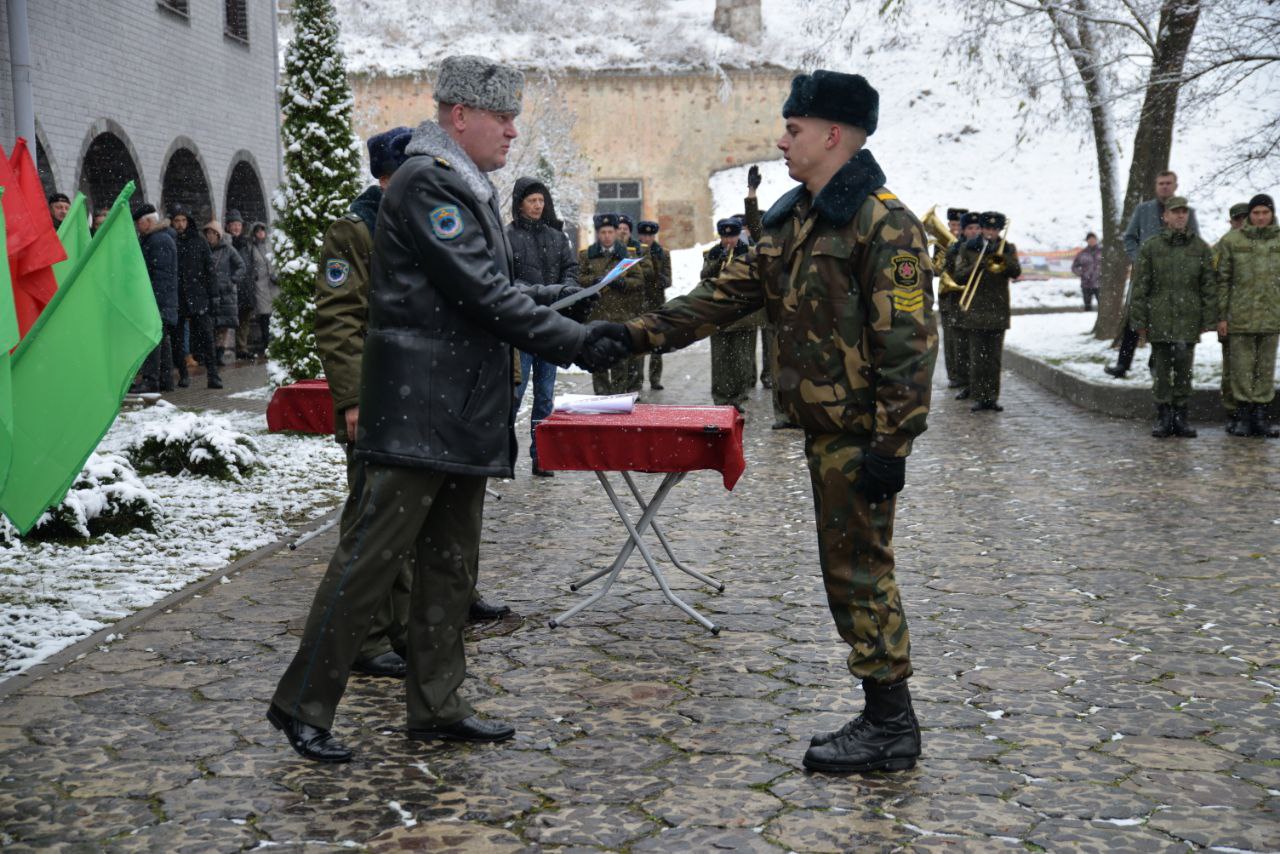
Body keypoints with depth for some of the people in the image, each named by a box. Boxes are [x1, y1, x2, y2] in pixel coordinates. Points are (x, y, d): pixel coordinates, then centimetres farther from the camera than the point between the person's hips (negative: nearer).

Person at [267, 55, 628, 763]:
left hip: (463, 413, 10)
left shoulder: (465, 186, 19)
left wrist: (557, 297, 8)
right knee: (371, 557, -4)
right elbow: (484, 296, -19)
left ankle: (436, 707, 23)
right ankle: (301, 704, 8)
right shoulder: (427, 182, -13)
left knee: (451, 565, 13)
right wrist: (576, 343, -14)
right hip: (419, 412, -10)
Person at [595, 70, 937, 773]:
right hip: (825, 427, 9)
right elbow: (728, 293, 15)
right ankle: (883, 718, 24)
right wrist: (636, 334, 7)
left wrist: (892, 444, -22)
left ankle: (891, 729, 9)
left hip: (859, 434, -9)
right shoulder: (794, 221, 15)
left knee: (859, 570, -3)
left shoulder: (882, 223, -14)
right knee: (848, 570, 13)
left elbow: (909, 344, -19)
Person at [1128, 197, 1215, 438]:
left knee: (1184, 369, 3)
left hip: (1188, 322, 1)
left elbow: (1209, 287, 5)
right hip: (1159, 321, -1)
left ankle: (1180, 417, 13)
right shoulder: (1150, 248, 2)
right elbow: (1140, 287, 0)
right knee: (1161, 369, 2)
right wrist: (1139, 321, -4)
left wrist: (1208, 320, 0)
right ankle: (1163, 418, 11)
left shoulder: (1201, 248, 6)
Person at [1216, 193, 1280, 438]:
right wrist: (1221, 316, -3)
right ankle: (1244, 415, 9)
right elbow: (1223, 280, 2)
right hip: (1241, 315, -2)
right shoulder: (1232, 241, 1)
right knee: (1242, 367, 0)